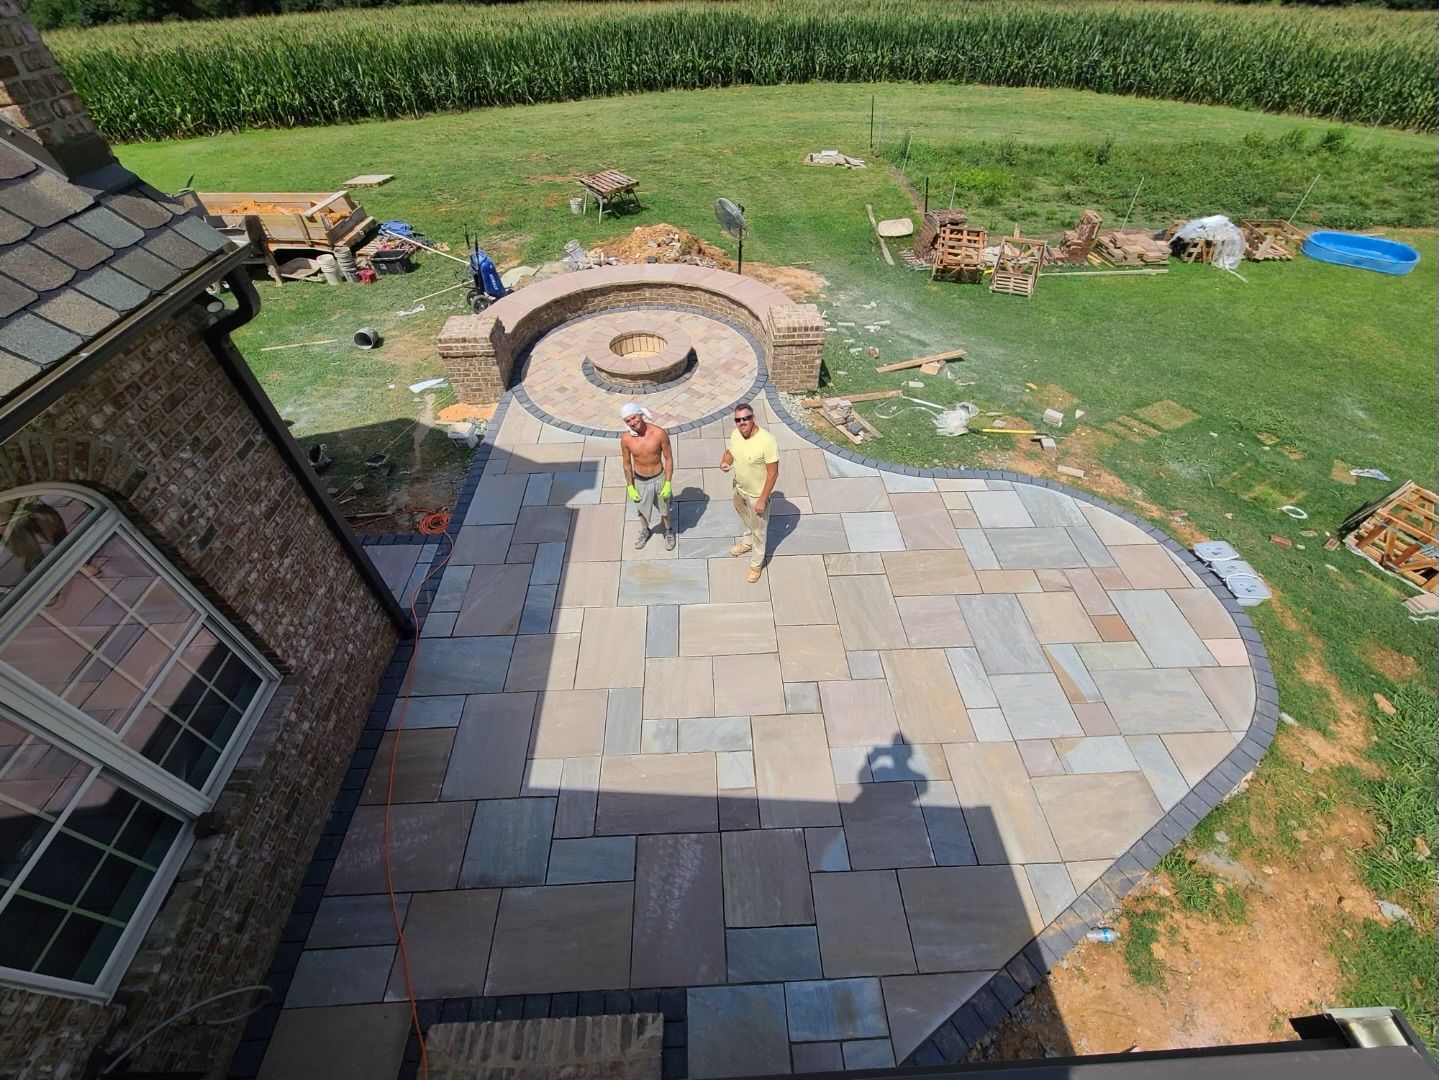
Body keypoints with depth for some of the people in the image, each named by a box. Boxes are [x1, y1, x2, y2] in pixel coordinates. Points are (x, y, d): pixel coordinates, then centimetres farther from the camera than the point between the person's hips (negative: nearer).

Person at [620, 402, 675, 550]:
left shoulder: (660, 433, -24)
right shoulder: (626, 439, -19)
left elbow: (668, 458, -13)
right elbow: (626, 464, -4)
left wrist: (668, 483, -13)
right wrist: (630, 486, -2)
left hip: (659, 479, -1)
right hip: (639, 481, 2)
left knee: (664, 509, 22)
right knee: (642, 509, 25)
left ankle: (668, 531, 51)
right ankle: (645, 531, 55)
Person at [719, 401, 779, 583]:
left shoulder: (767, 441, -33)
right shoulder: (735, 434, -12)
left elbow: (773, 473, -26)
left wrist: (762, 499, -22)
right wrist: (724, 462, -16)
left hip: (757, 494, -6)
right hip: (739, 488, 6)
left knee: (758, 529, 16)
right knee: (746, 520, 32)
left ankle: (756, 563, 37)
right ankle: (747, 543, 61)